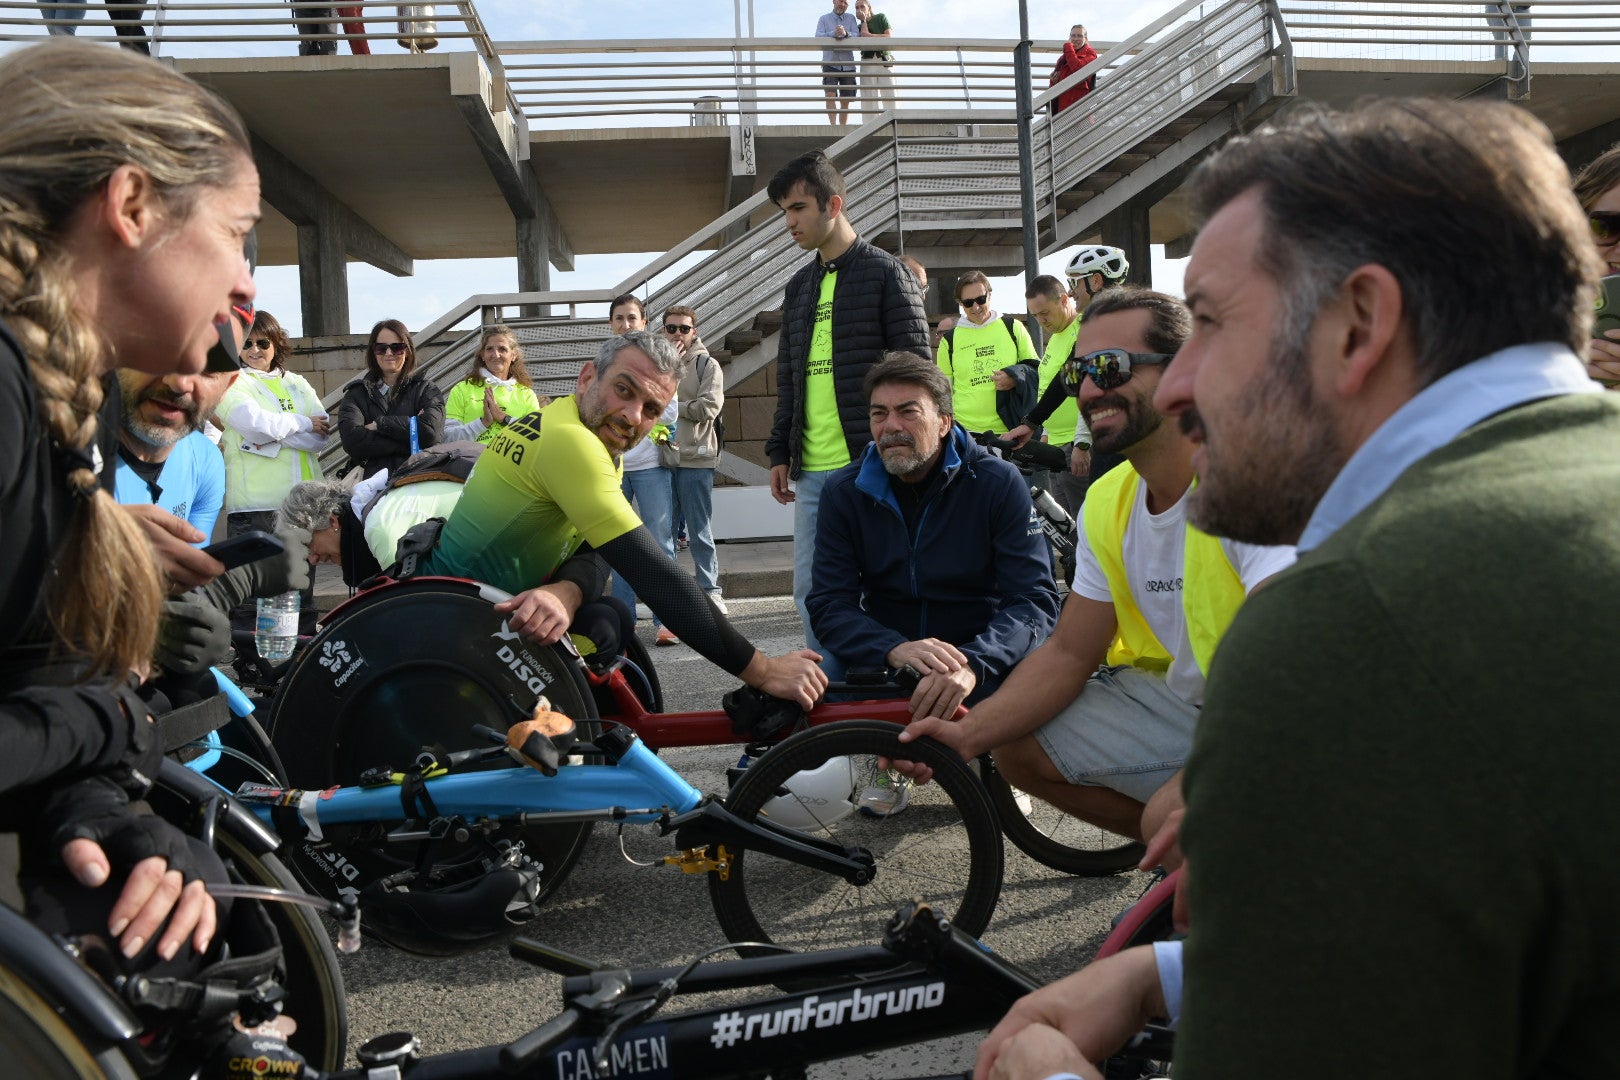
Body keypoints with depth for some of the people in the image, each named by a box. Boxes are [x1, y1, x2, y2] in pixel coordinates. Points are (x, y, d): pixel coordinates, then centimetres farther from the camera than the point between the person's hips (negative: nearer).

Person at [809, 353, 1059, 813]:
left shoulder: (997, 482, -12)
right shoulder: (845, 493, -6)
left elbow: (1036, 598, -19)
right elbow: (829, 604, -13)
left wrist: (973, 664, -39)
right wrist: (896, 649, -35)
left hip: (978, 651, -1)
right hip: (885, 655, 1)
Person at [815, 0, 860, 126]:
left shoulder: (851, 18, 11)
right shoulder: (824, 19, 8)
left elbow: (856, 35, -5)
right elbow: (818, 36, -7)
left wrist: (846, 34, -27)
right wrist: (833, 34, -25)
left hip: (847, 64, 2)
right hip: (830, 63, -2)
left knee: (845, 101, 4)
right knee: (830, 95, -18)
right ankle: (833, 125, -22)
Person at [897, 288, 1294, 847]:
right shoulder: (1107, 504, 1)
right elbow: (1068, 655, 4)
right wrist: (967, 734, -10)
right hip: (1182, 697, 8)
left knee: (1173, 815, -32)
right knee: (1021, 748, 2)